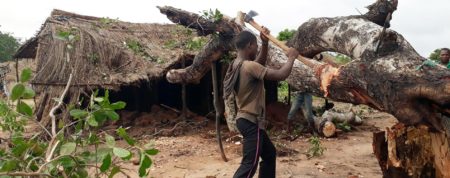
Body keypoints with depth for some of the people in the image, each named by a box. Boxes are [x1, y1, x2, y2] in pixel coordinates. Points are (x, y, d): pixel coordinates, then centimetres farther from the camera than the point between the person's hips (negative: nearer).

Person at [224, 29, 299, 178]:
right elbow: (280, 75, -25)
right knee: (249, 165, -9)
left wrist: (265, 43, 11)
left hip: (246, 119, 10)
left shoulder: (237, 65, 7)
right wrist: (291, 58, -8)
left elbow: (260, 64, 23)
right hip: (251, 122, -10)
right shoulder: (249, 66, -22)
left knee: (270, 154, 24)